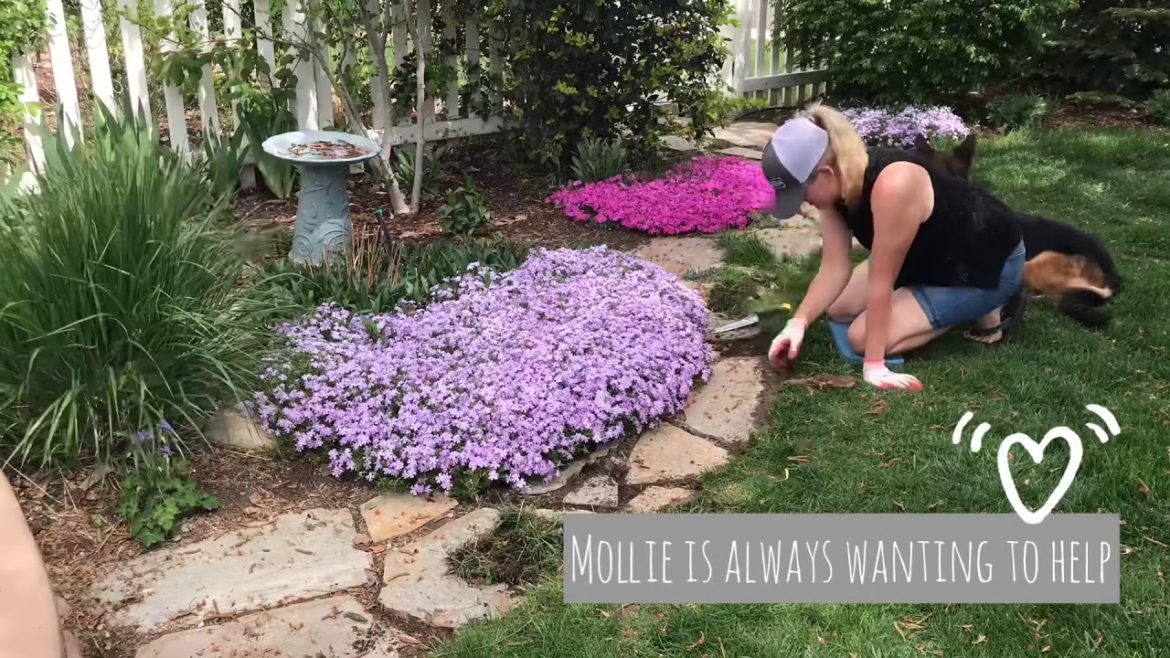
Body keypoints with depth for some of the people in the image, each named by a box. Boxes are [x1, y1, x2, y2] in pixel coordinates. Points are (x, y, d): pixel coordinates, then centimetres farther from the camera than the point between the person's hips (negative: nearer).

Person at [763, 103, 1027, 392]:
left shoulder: (892, 185, -38)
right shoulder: (837, 182, -12)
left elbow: (881, 284, -33)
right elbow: (834, 268, -11)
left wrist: (874, 364, -27)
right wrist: (798, 322, -24)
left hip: (989, 263, -9)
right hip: (934, 255, 9)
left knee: (863, 336, -15)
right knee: (838, 308, 8)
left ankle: (986, 311, -1)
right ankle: (951, 307, 13)